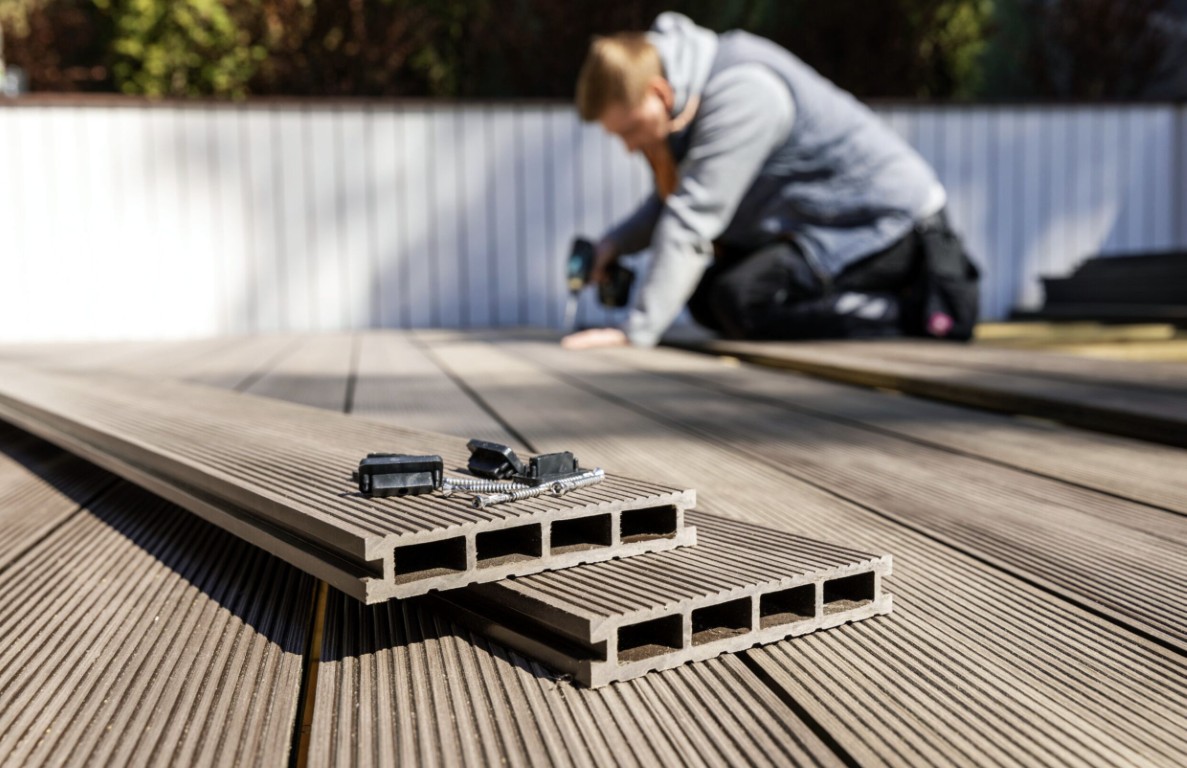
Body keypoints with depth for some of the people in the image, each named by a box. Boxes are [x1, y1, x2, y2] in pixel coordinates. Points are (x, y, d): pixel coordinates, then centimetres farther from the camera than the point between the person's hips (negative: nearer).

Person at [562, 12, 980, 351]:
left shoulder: (740, 92, -27)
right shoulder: (685, 93, 2)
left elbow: (694, 218, -31)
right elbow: (676, 198, 12)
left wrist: (635, 332, -31)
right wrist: (619, 241, -7)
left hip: (889, 216, -10)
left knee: (741, 301, -24)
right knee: (705, 298, 9)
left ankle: (915, 307, -14)